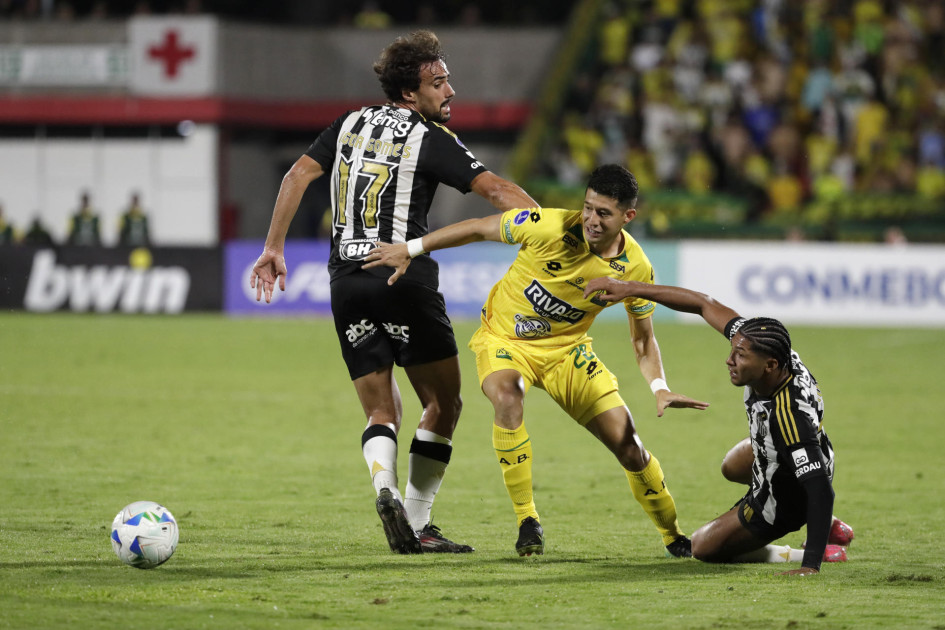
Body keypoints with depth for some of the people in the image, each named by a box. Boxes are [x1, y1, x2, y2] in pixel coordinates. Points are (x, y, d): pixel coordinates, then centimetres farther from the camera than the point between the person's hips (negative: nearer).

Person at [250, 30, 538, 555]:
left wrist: (274, 248, 11)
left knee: (381, 413, 9)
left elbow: (299, 174, 9)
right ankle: (417, 524, 3)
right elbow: (497, 190, -12)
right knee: (443, 404, 7)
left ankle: (385, 490, -20)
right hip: (405, 276, -5)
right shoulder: (430, 138, -4)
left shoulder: (351, 124, 13)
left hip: (347, 281, 6)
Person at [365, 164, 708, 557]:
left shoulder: (636, 269, -16)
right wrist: (410, 250, -9)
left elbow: (643, 339, -1)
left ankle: (674, 537, 20)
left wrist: (660, 389, -18)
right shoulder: (549, 227, -27)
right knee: (507, 398, -37)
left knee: (628, 445, -5)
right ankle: (527, 521, -21)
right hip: (505, 340, -3)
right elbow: (477, 229, -12)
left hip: (567, 349, 3)